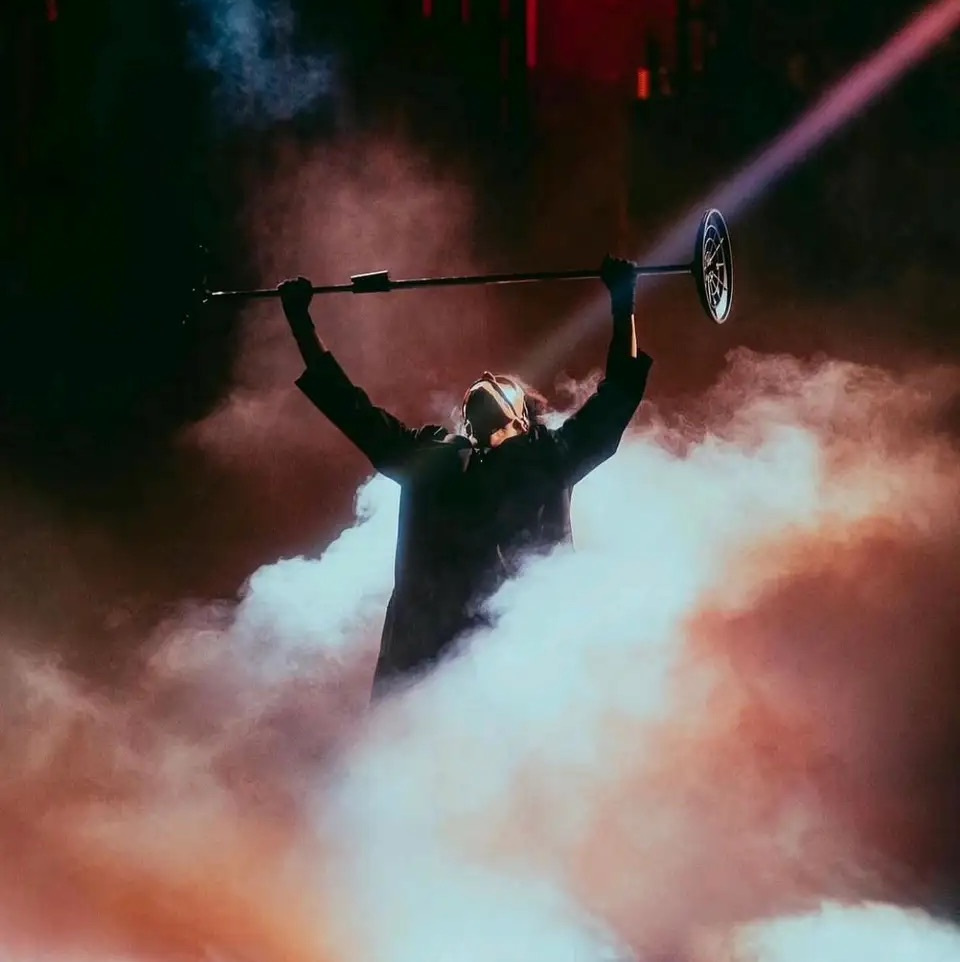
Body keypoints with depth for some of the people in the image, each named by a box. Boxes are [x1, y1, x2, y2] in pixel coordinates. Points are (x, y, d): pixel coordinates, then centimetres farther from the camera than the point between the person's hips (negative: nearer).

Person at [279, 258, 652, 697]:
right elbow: (347, 404, 28)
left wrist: (623, 302, 10)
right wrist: (299, 319, 29)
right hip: (422, 652, 2)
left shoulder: (549, 455, 17)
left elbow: (619, 393, 13)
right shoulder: (426, 453, 24)